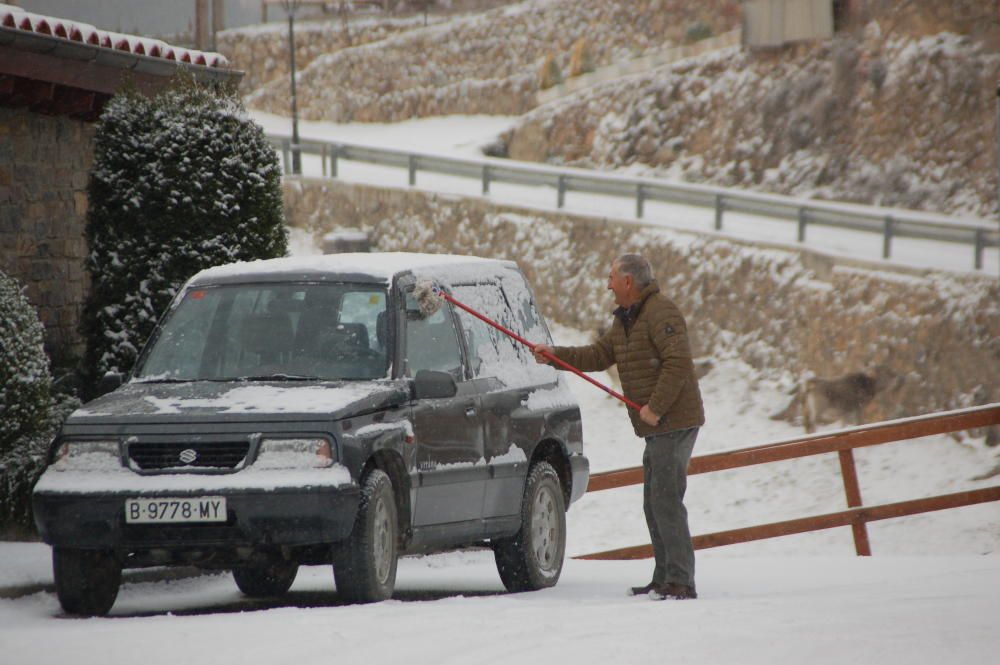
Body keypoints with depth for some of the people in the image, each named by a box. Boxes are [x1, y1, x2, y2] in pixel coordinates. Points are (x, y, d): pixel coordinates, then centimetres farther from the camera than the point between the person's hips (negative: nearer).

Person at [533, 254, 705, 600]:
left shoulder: (660, 312, -15)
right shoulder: (626, 321, 18)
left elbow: (678, 361, -24)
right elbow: (597, 356, 21)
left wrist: (656, 407, -24)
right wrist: (554, 354, 12)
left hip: (674, 422, -11)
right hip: (658, 427, 11)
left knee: (666, 500, -13)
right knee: (654, 503, 12)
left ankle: (681, 582, -14)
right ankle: (664, 580, 17)